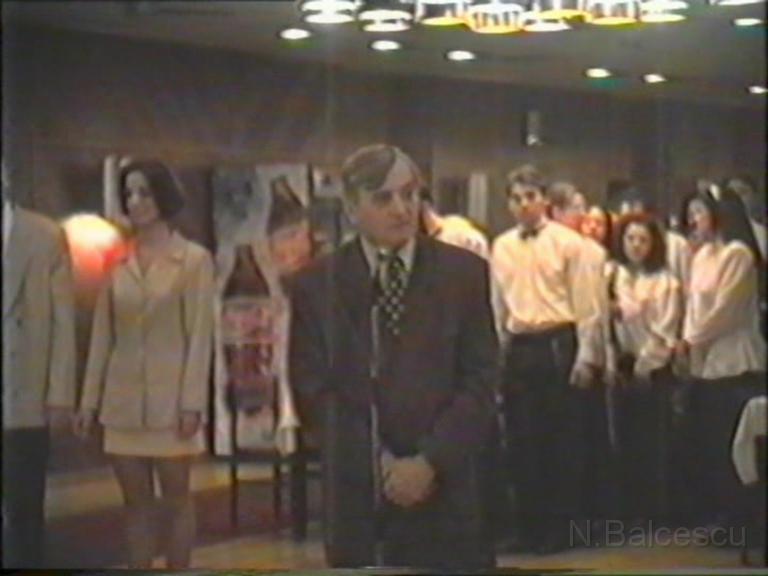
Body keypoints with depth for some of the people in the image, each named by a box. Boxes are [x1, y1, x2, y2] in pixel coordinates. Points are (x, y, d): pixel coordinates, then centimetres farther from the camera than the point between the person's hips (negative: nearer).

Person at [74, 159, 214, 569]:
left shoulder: (194, 259, -3)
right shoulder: (116, 262, 7)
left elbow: (199, 336, -7)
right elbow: (102, 336, 8)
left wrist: (192, 401, -13)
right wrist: (90, 399, 5)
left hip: (170, 398, -4)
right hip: (123, 399, 4)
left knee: (175, 499, 4)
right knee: (136, 502, 8)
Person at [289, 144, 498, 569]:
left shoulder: (464, 272, 4)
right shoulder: (316, 284, 5)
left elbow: (480, 382, 1)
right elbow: (312, 391, 3)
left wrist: (430, 461, -10)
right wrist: (379, 461, -7)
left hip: (449, 490, 0)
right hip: (357, 492, 0)